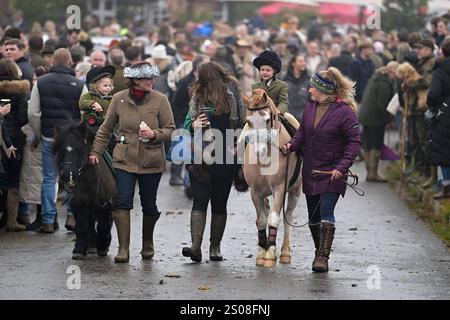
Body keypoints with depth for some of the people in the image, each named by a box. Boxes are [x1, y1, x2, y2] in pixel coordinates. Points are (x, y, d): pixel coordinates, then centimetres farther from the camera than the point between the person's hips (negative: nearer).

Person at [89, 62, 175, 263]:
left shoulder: (160, 100, -2)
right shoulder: (119, 99, 1)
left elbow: (170, 130, 2)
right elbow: (106, 129, 12)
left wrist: (154, 134, -17)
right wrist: (95, 151, 6)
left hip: (151, 161, 0)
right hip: (124, 160, 0)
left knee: (149, 205, 8)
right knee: (122, 202, -11)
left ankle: (147, 244, 30)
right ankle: (123, 248, -10)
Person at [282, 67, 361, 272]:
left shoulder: (344, 111, -13)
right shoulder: (310, 107, 5)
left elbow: (354, 142, -12)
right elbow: (303, 132, 15)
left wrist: (342, 167, -21)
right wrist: (292, 145, -6)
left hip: (332, 173, -6)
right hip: (310, 170, 6)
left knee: (326, 212, -15)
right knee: (313, 216, 12)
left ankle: (323, 257, -13)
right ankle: (319, 252, 28)